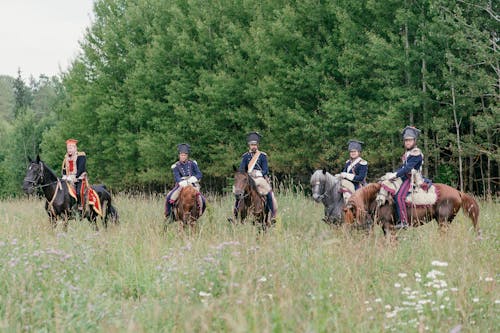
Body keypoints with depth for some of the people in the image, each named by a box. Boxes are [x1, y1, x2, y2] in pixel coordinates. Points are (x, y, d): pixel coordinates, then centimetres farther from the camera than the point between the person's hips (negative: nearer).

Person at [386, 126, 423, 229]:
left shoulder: (416, 153, -13)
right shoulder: (408, 153, 17)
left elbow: (408, 168, -22)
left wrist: (395, 175, -25)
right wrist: (393, 174, 4)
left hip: (412, 179, -11)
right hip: (405, 177, 11)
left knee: (399, 196, -27)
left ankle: (404, 222, -31)